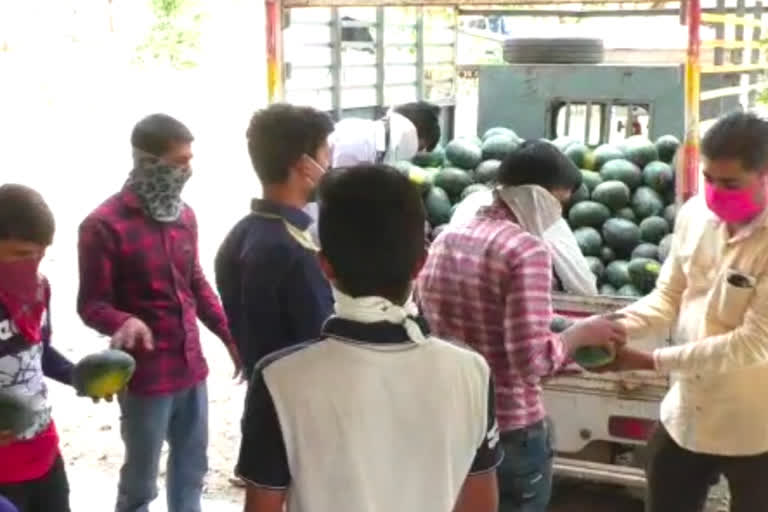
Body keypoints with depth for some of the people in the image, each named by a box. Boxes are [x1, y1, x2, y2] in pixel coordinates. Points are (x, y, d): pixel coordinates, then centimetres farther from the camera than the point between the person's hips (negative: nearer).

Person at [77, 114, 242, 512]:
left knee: (192, 468, 19)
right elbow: (91, 304, -14)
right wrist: (125, 323, -34)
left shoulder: (184, 216, 6)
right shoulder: (105, 224, -15)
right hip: (145, 376, -7)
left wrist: (230, 337, 12)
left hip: (191, 367, 7)